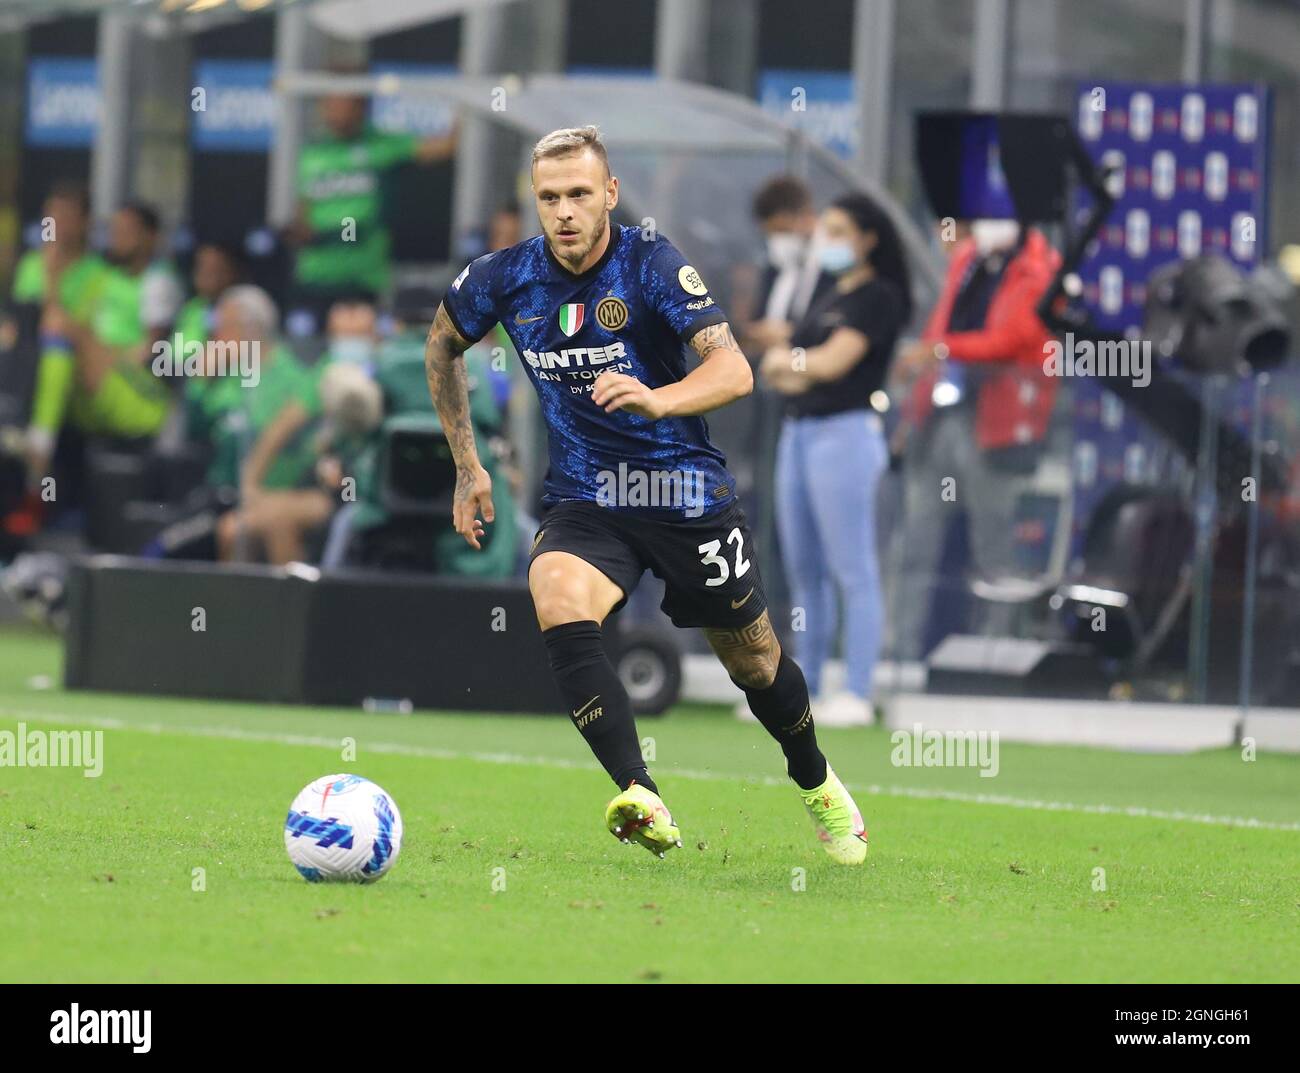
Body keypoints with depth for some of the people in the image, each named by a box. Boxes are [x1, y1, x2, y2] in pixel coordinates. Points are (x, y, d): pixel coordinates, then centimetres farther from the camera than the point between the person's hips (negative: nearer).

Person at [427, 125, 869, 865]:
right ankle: (643, 802, -39)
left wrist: (658, 399, -46)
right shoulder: (506, 278, -6)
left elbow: (734, 371, -27)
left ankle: (818, 786, 44)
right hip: (586, 499, 2)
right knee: (558, 601, -31)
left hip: (687, 491, -2)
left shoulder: (653, 267, -16)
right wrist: (468, 465, 13)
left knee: (753, 659, 12)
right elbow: (443, 345, 16)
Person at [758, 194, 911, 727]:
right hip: (798, 433, 9)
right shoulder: (827, 299, 20)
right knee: (804, 571, 10)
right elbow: (775, 368, 18)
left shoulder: (877, 298, -5)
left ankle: (857, 695, -9)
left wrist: (790, 358, 3)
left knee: (853, 571, -8)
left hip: (846, 433, -9)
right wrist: (784, 370, -5)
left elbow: (833, 361, -16)